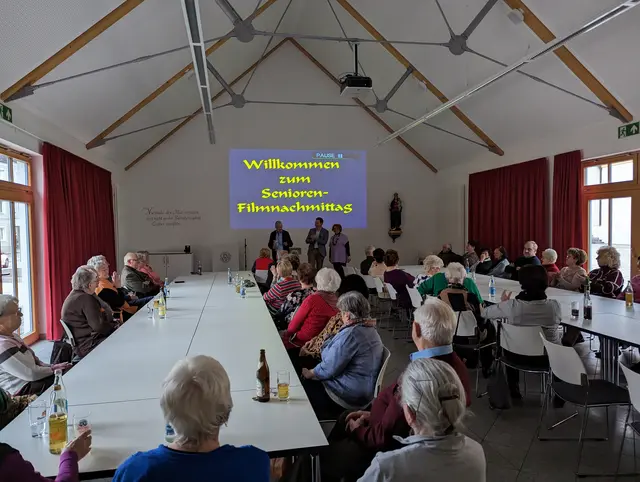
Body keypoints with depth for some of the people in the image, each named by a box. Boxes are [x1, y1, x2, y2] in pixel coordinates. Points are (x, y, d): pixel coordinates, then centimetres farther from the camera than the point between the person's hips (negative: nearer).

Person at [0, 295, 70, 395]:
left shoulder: (12, 336, 7)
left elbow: (31, 359, 15)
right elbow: (31, 374, -24)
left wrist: (50, 367, 1)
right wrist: (52, 369, -8)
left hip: (30, 380, 10)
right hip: (23, 390, -10)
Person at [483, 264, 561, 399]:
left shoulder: (511, 306, -23)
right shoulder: (555, 306, -18)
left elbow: (485, 313, -6)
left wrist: (503, 303, 13)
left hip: (519, 357, -1)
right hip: (549, 358, 1)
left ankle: (514, 392, 45)